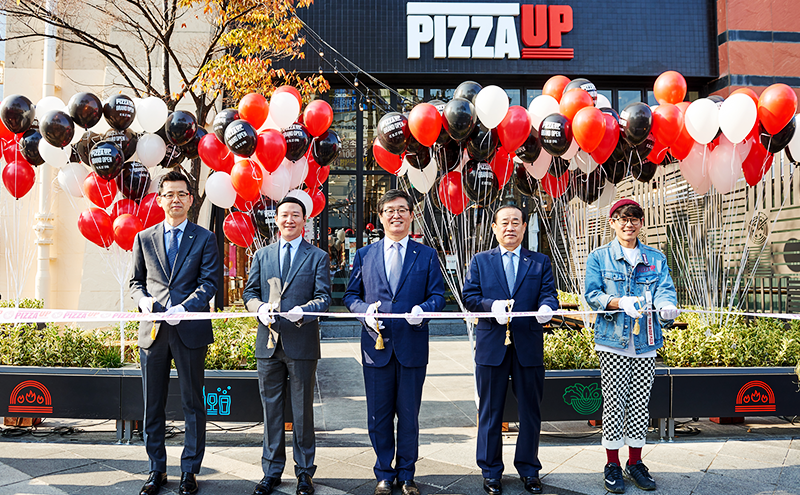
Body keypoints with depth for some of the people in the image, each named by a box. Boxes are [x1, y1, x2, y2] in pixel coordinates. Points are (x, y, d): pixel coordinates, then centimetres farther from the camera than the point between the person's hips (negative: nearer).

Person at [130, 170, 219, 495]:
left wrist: (184, 307, -18)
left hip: (190, 330, -2)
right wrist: (143, 298, -6)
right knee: (152, 405, 9)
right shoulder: (144, 238, 13)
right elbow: (136, 281, 16)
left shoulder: (204, 238, 4)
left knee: (192, 403, 5)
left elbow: (209, 282, -3)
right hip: (152, 330, 3)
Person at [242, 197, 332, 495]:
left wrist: (303, 310, -23)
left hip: (302, 344, -3)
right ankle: (272, 471, 23)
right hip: (268, 342, 3)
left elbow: (323, 297, -3)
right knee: (271, 408, 10)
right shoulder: (262, 256, 14)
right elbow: (249, 292, 11)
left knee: (303, 410, 6)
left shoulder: (318, 257, 4)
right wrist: (260, 308, -10)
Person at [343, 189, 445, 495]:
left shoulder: (427, 255, 6)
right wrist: (366, 310, -12)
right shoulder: (364, 255, 9)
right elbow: (350, 295, 9)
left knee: (409, 415, 9)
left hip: (412, 346, 0)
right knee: (378, 416, 8)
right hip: (376, 345, 1)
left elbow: (438, 295, 2)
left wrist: (423, 309, -18)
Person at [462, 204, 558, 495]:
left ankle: (528, 469, 26)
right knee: (490, 411, 7)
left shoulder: (540, 262, 10)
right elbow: (469, 296, 1)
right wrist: (492, 305, -19)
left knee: (530, 411, 9)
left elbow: (549, 294, -1)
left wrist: (546, 307, -24)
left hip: (529, 346, 1)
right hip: (491, 345, 0)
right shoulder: (480, 261, 9)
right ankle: (491, 471, 21)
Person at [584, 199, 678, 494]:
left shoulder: (656, 259, 11)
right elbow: (592, 294, -6)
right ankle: (613, 465, 13)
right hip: (612, 341, -3)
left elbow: (665, 289, -2)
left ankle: (635, 462, 22)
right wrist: (620, 302, -25)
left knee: (640, 403, 8)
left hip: (646, 343, 3)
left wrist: (666, 306, -26)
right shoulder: (599, 257, 4)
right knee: (614, 403, 0)